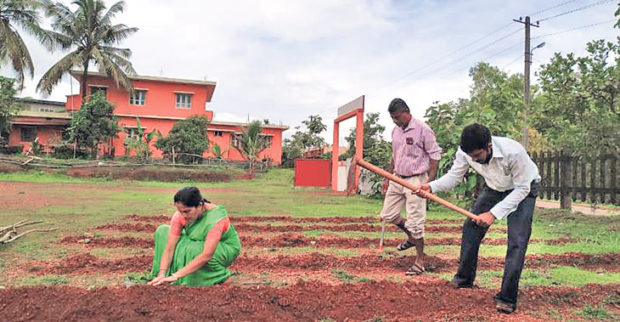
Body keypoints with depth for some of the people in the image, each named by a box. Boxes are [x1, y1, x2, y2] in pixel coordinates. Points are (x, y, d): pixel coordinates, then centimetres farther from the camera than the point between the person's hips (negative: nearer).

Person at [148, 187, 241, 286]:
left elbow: (206, 255, -42)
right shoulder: (180, 215, -21)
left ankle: (219, 275, -12)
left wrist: (176, 276, -45)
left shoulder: (215, 218, -36)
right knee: (163, 231, -7)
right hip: (200, 243, 6)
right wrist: (162, 274, -34)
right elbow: (169, 248, -21)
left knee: (192, 249, -35)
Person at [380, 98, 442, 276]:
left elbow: (435, 155, -10)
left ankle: (420, 261, 13)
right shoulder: (395, 131, 10)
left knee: (415, 222, -3)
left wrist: (430, 181, -17)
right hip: (397, 179, 8)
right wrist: (387, 179, 18)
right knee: (387, 215, 12)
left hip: (415, 181, -7)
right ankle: (411, 237, 37)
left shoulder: (422, 129, -12)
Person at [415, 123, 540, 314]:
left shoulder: (513, 152, -38)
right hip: (494, 189, 5)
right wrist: (431, 187, -35)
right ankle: (465, 278, 21)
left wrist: (494, 213, -36)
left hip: (522, 190, -5)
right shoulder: (465, 152, -25)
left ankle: (507, 298, -7)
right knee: (471, 226, 1)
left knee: (517, 241, -16)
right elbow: (454, 175, -14)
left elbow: (522, 188, -29)